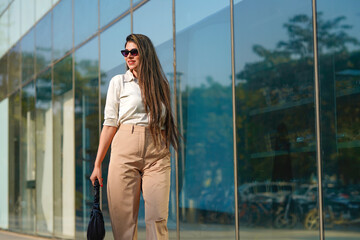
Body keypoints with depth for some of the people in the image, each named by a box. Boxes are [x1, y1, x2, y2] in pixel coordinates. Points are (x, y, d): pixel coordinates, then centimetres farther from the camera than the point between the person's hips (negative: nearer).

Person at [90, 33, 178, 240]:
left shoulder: (160, 85, 15)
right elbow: (110, 123, 5)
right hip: (125, 151, -1)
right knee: (123, 217, -4)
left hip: (157, 154, 1)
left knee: (157, 218, -8)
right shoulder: (119, 82, 10)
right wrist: (98, 164, 0)